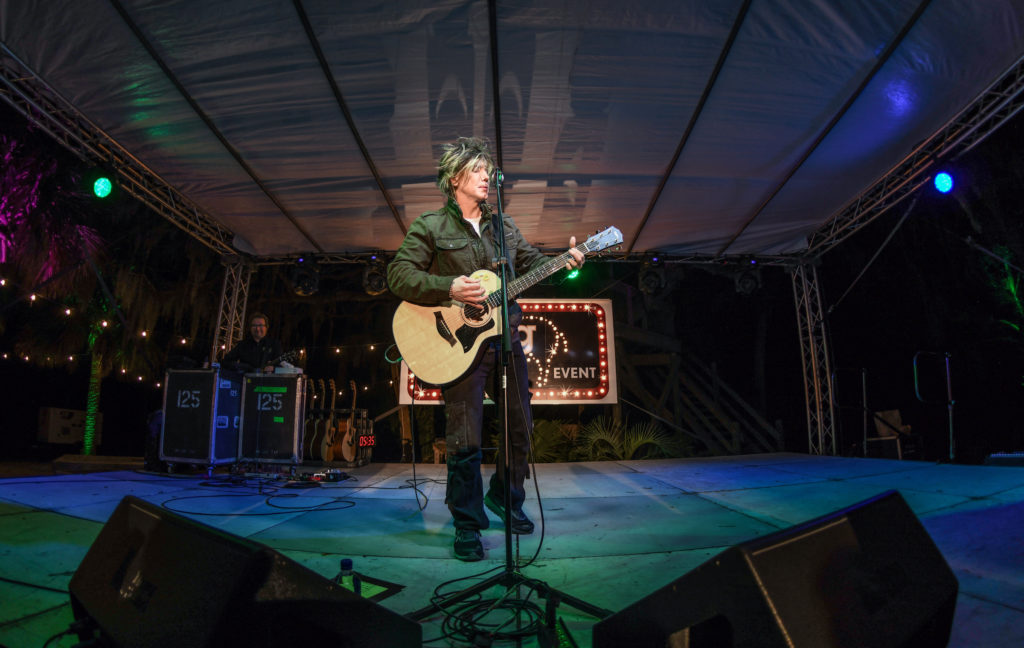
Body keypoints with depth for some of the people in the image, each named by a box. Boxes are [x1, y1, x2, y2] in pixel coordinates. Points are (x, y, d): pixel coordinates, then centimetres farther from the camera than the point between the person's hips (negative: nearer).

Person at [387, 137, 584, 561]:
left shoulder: (503, 225, 15)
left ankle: (504, 498, 35)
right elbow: (399, 276, -9)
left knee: (521, 427, 13)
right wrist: (449, 288, -22)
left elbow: (531, 263, 15)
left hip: (505, 340, 6)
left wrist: (565, 261, -5)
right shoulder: (430, 228, -2)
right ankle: (467, 526, 13)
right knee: (465, 440, -3)